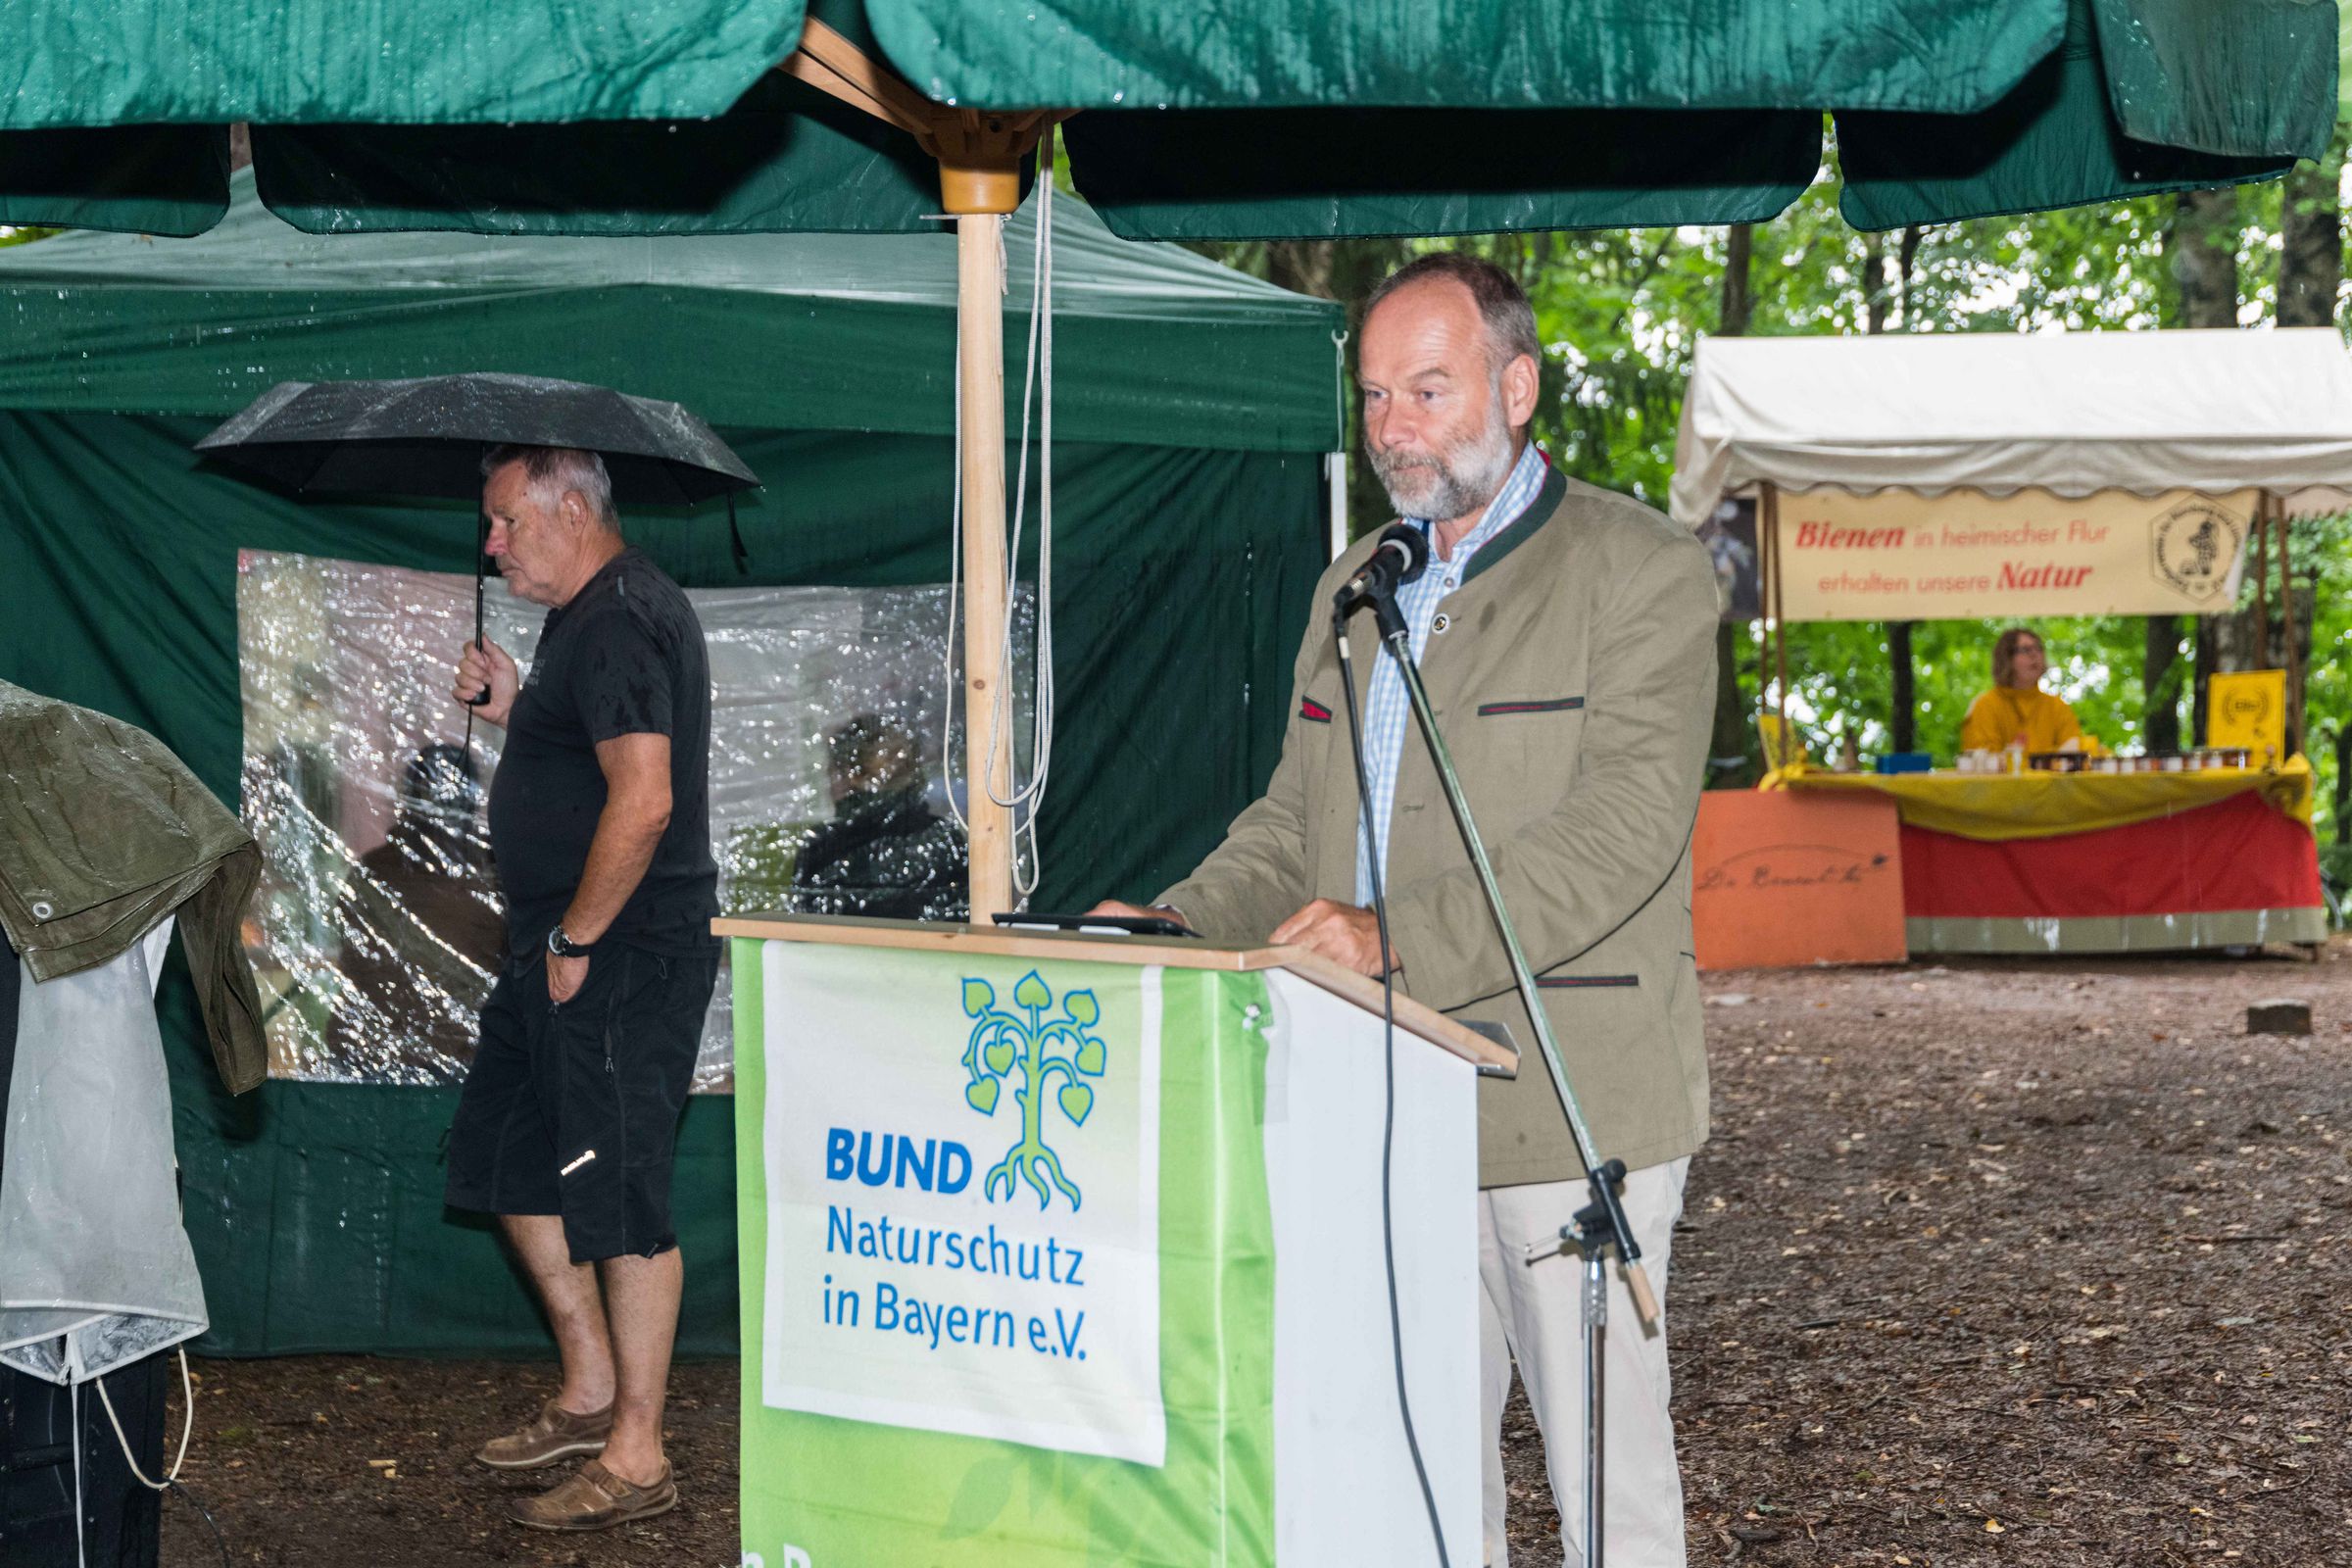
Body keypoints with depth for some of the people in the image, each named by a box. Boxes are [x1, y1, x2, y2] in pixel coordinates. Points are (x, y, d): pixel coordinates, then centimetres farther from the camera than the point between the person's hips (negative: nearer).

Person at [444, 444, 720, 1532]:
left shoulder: (620, 624, -17)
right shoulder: (589, 616, 16)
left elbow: (643, 800, -26)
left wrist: (577, 941, -19)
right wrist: (510, 706, 10)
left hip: (621, 955, -11)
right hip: (562, 950, 11)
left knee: (619, 1198, -6)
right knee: (515, 1163, 18)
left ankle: (636, 1457, 1)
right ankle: (590, 1394, 29)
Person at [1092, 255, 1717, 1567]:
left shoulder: (1643, 573, -5)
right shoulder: (1356, 589, 18)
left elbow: (1622, 828, -17)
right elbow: (1295, 827, 20)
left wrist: (1400, 940, -27)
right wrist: (1177, 930, 0)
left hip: (1568, 1101, -6)